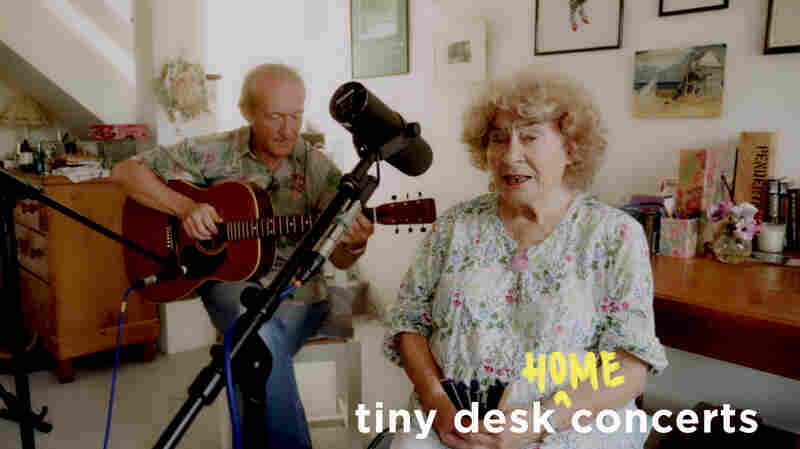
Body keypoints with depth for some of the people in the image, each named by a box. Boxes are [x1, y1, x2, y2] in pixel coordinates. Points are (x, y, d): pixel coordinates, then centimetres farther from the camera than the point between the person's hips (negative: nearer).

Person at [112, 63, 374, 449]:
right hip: (228, 276, 0)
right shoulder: (212, 153, -3)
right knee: (262, 334, -32)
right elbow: (125, 171, -1)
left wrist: (353, 245, -23)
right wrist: (184, 207, -16)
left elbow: (339, 259, 2)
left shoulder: (318, 170, -2)